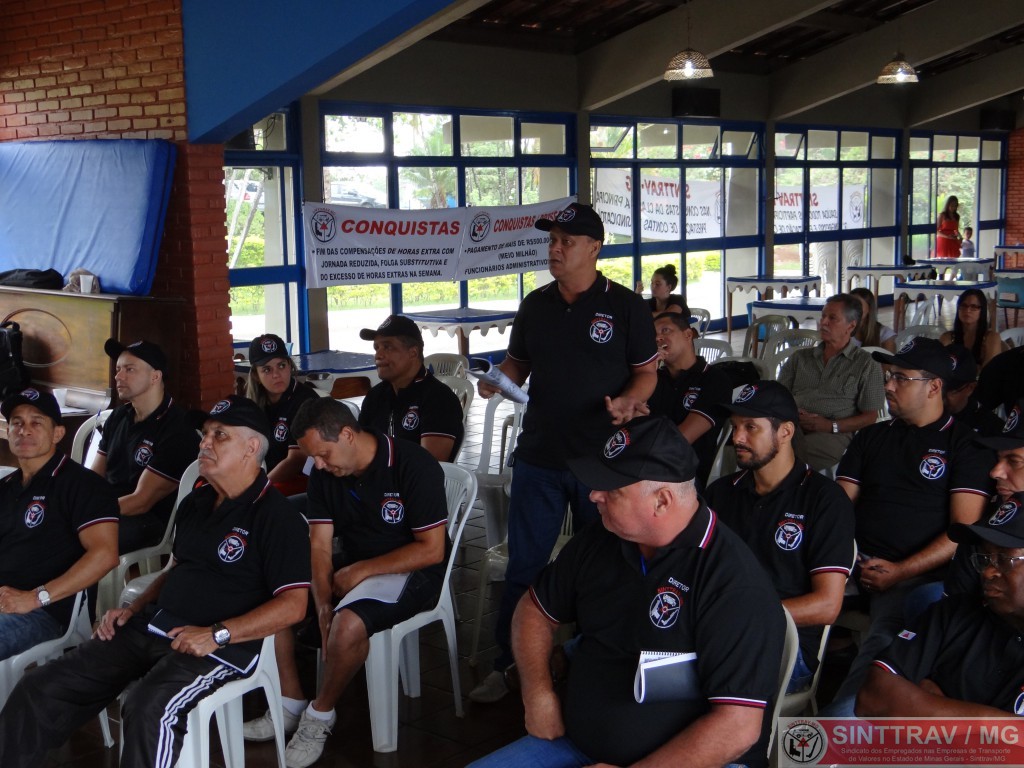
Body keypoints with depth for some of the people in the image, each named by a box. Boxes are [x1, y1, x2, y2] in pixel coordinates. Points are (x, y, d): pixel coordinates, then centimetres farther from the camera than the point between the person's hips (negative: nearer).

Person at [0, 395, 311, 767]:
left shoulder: (276, 516, -10)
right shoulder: (195, 502, 17)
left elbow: (293, 605, -15)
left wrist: (217, 635, -22)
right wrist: (133, 609, 11)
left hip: (220, 646, -8)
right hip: (152, 626, 8)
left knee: (148, 709, -35)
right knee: (41, 688, -4)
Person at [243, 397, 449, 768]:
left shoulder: (414, 466, -20)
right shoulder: (325, 472, -1)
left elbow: (432, 549, -20)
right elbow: (319, 545, -4)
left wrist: (363, 569, -23)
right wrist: (324, 603, -20)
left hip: (411, 572, -7)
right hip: (352, 568, 7)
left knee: (348, 624, -33)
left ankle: (320, 715, -7)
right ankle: (291, 706, 3)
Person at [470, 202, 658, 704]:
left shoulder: (625, 306, -3)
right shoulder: (535, 305, 9)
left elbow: (647, 372, 0)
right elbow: (518, 362, 17)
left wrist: (627, 401, -20)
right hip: (539, 456, 3)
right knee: (523, 564, 8)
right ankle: (505, 663, 20)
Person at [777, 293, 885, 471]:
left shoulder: (866, 365, 14)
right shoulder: (800, 357, 26)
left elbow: (870, 417, 9)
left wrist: (831, 426, -8)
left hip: (835, 435, -3)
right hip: (792, 428, 3)